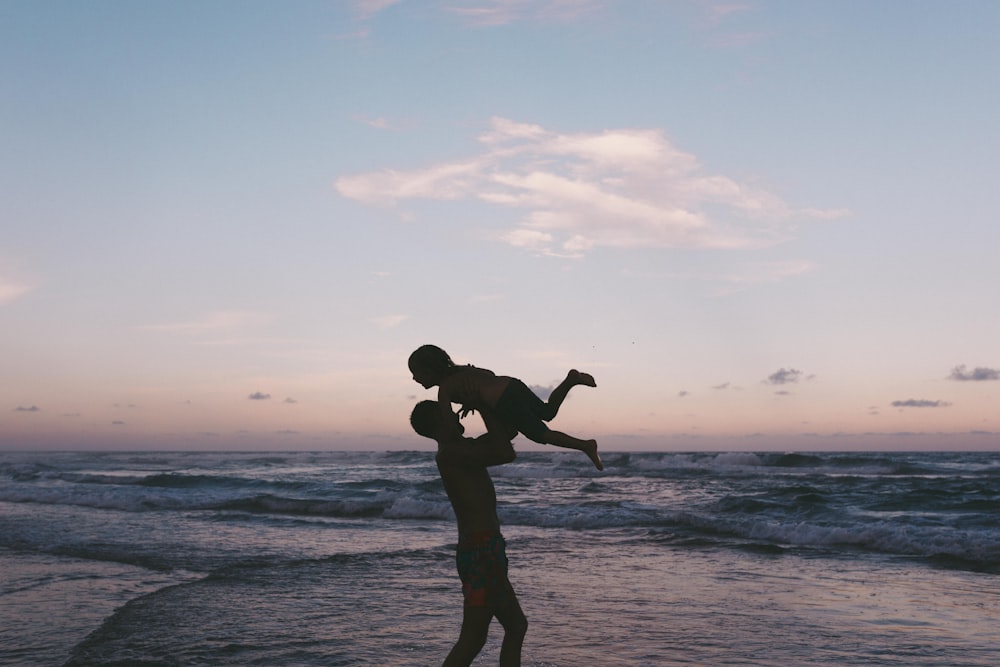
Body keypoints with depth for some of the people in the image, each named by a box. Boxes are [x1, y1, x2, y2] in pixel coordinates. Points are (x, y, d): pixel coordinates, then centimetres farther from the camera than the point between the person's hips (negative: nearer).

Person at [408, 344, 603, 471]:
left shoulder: (444, 389, -1)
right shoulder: (459, 371, 22)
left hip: (505, 403, -8)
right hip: (513, 385, 8)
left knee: (540, 434, 5)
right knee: (548, 412, 23)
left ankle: (586, 446, 3)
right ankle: (572, 379, 4)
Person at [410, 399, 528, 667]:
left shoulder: (463, 449, 15)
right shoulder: (449, 452, -14)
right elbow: (505, 454, -22)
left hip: (486, 550, 10)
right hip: (481, 552, -10)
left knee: (516, 627, 17)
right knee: (472, 640, -9)